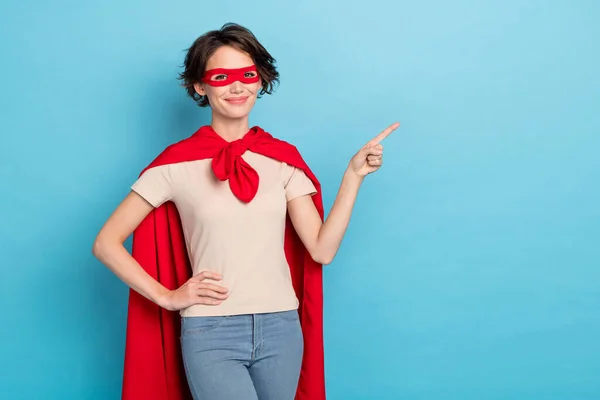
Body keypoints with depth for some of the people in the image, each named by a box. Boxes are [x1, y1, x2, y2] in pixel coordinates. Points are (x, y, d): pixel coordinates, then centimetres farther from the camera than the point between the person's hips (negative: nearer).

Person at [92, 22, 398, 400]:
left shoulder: (283, 159, 5)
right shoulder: (177, 163, -4)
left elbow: (322, 249, -2)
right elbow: (106, 243, -1)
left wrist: (354, 174, -6)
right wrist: (167, 296, -6)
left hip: (281, 328, 4)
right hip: (211, 334, -3)